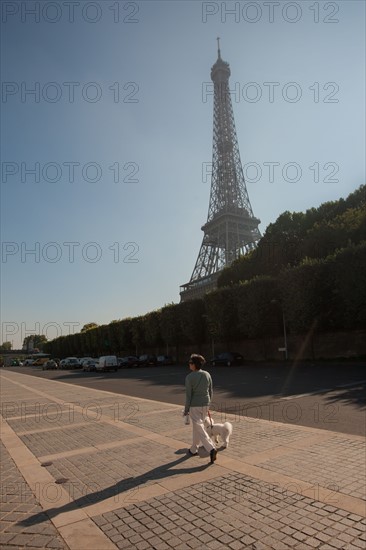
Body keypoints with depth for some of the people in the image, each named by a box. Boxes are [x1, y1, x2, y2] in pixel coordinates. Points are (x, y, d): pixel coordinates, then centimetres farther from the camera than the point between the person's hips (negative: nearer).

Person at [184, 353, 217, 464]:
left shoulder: (189, 377, -18)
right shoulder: (207, 374, -3)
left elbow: (188, 395, -15)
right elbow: (210, 391, 4)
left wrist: (186, 410, -4)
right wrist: (208, 405, 17)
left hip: (194, 405, -6)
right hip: (204, 404, 6)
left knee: (200, 429, -1)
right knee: (197, 426, 21)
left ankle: (211, 449, -16)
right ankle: (194, 449, 31)